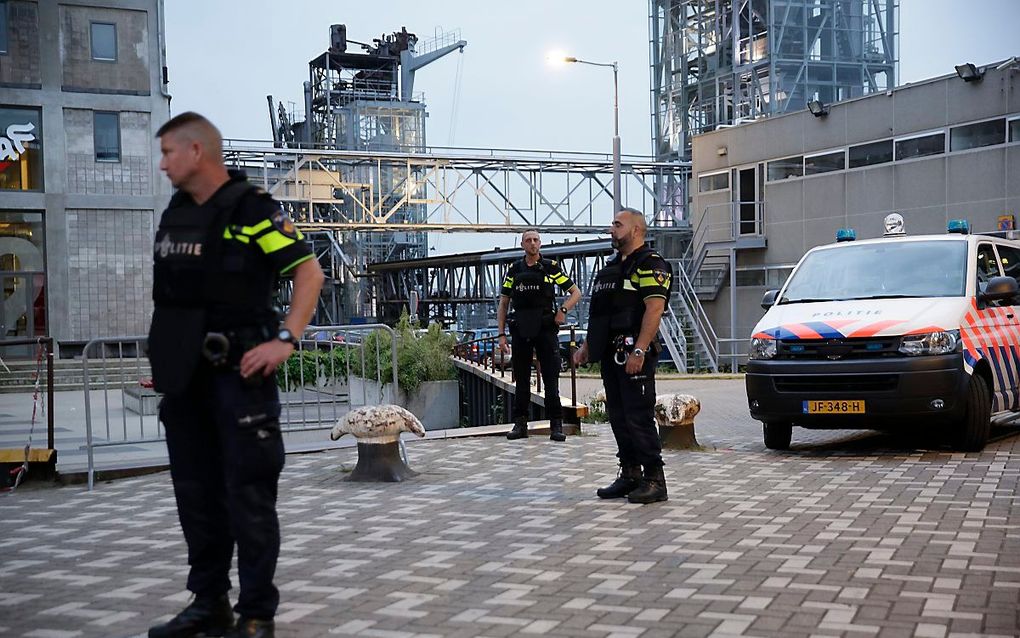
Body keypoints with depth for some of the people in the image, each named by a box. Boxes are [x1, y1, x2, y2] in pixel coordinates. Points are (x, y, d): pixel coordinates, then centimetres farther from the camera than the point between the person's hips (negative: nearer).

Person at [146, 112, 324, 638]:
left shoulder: (252, 210, -9)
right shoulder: (174, 214, 13)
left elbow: (310, 272, -13)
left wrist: (285, 340, -21)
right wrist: (164, 359, 17)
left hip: (239, 373, -8)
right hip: (184, 377, 8)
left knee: (248, 495, -2)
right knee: (196, 494, 13)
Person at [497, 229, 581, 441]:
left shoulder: (551, 267, 3)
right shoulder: (514, 270, 9)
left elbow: (575, 292, 7)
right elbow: (503, 304, 11)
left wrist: (563, 310, -10)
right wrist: (502, 334, 3)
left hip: (546, 330, -2)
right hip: (520, 332, 2)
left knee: (551, 379, -2)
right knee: (521, 380, 7)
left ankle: (556, 424, 1)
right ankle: (520, 424, 13)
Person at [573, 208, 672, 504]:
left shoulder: (650, 264, -8)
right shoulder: (612, 266, 22)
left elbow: (655, 308, -19)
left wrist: (639, 351, -26)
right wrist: (587, 346, 21)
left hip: (634, 355, -9)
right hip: (611, 354, 10)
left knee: (639, 418, -9)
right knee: (618, 416, 11)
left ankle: (654, 480, -4)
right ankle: (630, 474, 20)